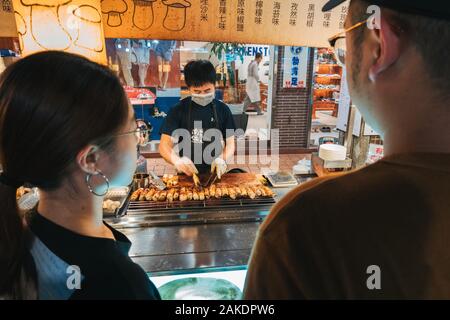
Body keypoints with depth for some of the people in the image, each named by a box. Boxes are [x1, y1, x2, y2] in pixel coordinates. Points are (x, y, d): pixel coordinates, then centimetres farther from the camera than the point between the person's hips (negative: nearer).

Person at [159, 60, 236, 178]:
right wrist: (177, 160, -26)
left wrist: (222, 159, -17)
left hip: (215, 173, 1)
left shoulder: (223, 109, 2)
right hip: (187, 174, 0)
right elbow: (164, 145, -5)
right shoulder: (178, 110, -3)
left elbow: (230, 144, 5)